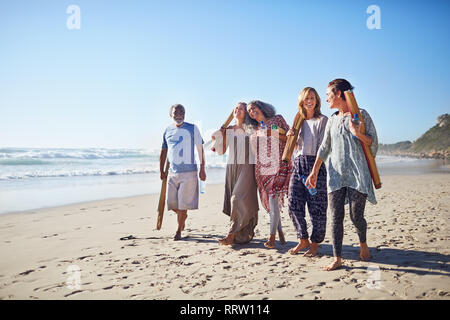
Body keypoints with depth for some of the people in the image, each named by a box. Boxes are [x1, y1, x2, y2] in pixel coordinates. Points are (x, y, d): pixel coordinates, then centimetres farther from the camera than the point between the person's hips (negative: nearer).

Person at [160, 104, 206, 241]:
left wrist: (202, 169, -5)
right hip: (172, 172, 4)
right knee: (172, 203, 7)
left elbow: (200, 149, 0)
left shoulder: (192, 128, 0)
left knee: (183, 204, -3)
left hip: (188, 172, -4)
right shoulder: (167, 130, 11)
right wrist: (161, 171, 12)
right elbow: (163, 151, 16)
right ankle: (183, 216, 38)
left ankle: (179, 231, 12)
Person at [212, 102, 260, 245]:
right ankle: (245, 234, 16)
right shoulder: (228, 130, 14)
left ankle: (232, 234, -12)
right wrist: (221, 135, 1)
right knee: (233, 200, 3)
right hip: (232, 167, 4)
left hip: (247, 167, -4)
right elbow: (221, 151, 10)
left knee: (239, 199, -15)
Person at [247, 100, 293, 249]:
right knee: (270, 200, 2)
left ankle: (272, 236, -6)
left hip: (278, 165, -5)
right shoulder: (255, 130, 22)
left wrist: (275, 134, -10)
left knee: (273, 198, -12)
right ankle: (280, 232, 15)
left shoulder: (277, 119, 9)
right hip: (262, 167, 5)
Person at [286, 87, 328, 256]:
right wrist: (290, 136, 5)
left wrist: (317, 167, -14)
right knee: (294, 203, 1)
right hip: (298, 164, 5)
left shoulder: (322, 120, 3)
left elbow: (323, 146, -5)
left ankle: (315, 243, 13)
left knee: (316, 206, -1)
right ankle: (303, 240, 18)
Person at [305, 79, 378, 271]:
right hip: (336, 174, 4)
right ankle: (337, 258, 4)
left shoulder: (361, 115, 3)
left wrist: (358, 134, -17)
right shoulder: (332, 120, 17)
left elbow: (373, 143, 2)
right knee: (336, 217, -2)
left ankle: (363, 243, 30)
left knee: (356, 216, -1)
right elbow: (324, 148, 19)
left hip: (357, 173, -4)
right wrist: (314, 172, 13)